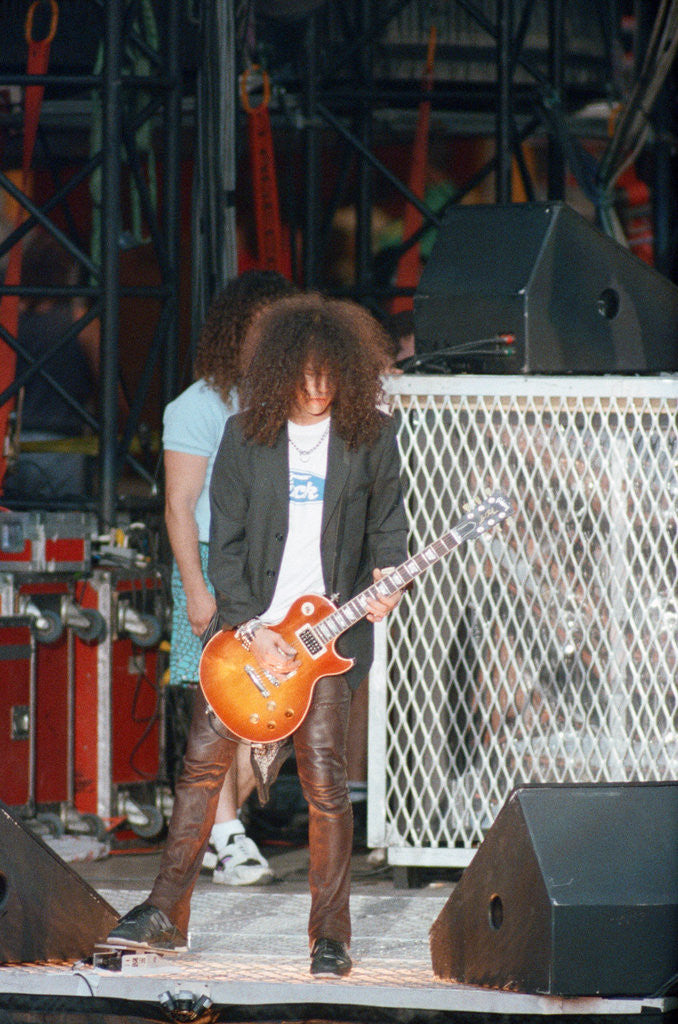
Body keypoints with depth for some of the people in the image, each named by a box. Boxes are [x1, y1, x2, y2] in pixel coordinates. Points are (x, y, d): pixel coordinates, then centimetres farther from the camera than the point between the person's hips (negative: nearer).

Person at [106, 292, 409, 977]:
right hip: (246, 624, 2)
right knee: (203, 759, 2)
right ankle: (166, 913, 12)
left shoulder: (370, 434, 0)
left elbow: (387, 526, 8)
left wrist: (385, 579, -13)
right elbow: (225, 542, -1)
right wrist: (250, 630, -10)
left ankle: (330, 934, 4)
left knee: (324, 779, -6)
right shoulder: (247, 434, 0)